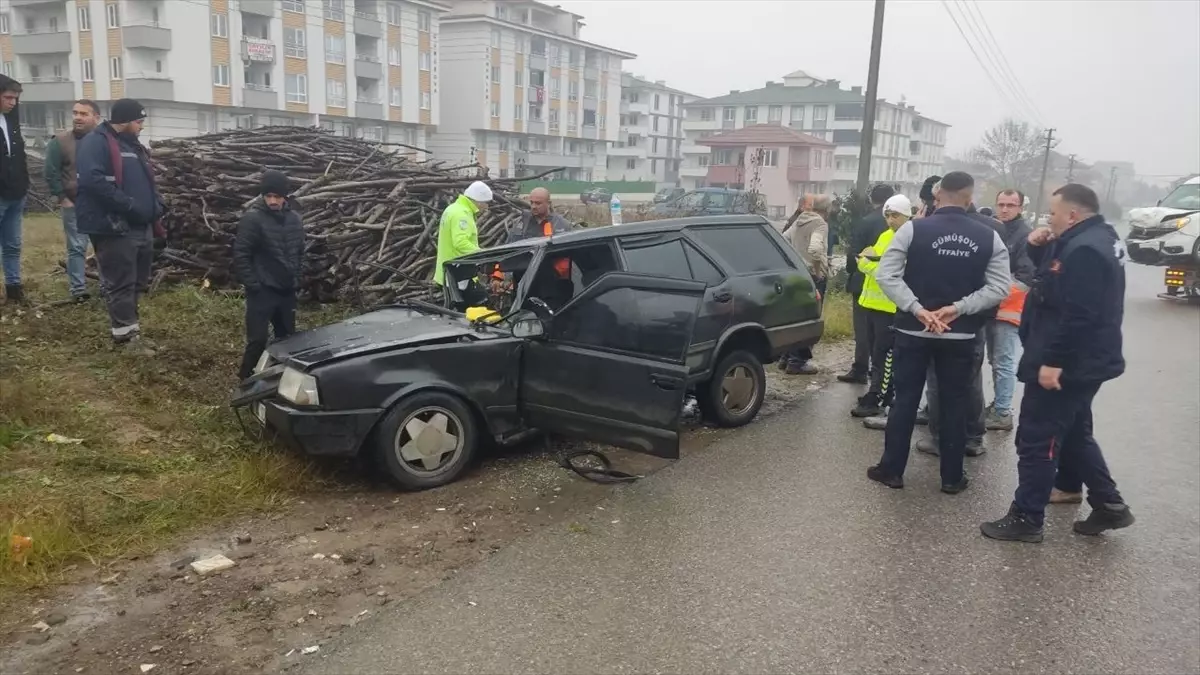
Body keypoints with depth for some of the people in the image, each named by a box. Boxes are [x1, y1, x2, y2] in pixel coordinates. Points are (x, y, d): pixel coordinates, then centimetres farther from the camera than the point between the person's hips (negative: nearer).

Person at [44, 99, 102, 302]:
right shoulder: (60, 141, -5)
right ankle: (78, 288, 8)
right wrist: (62, 198, -6)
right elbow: (51, 173, -3)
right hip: (75, 205, -2)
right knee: (76, 248, 2)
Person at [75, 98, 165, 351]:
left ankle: (126, 327, 26)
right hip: (114, 227, -10)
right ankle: (127, 334, 3)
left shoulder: (133, 144, 19)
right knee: (120, 283, -3)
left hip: (141, 226, 10)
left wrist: (157, 205, 6)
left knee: (137, 281, 15)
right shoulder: (96, 143, -11)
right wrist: (130, 206, -24)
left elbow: (146, 181, 26)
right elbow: (93, 181, -25)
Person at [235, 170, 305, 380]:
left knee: (287, 337, 14)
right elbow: (240, 255, -12)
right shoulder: (253, 218, -12)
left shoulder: (294, 218, 6)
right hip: (262, 291, -6)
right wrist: (253, 285, -14)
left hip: (287, 290, 6)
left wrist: (296, 278, 9)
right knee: (258, 340, -7)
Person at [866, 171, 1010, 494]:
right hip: (961, 335, 1)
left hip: (914, 331, -1)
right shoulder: (989, 237, -2)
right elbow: (999, 287, -6)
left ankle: (891, 469, 15)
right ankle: (952, 477, 19)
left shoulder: (913, 229, -8)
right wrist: (958, 307, -9)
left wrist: (917, 310, -15)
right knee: (954, 405, 11)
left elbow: (886, 275, -14)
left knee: (905, 400, 8)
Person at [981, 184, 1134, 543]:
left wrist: (1053, 361, -26)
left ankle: (1026, 519, 7)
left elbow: (1077, 315, -28)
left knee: (1037, 441, -2)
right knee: (1075, 436, 22)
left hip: (1065, 366, -11)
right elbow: (1056, 278, 21)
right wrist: (1039, 248, 3)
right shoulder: (1093, 240, 12)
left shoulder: (1085, 249, -22)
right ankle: (1109, 505, 29)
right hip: (1080, 363, 11)